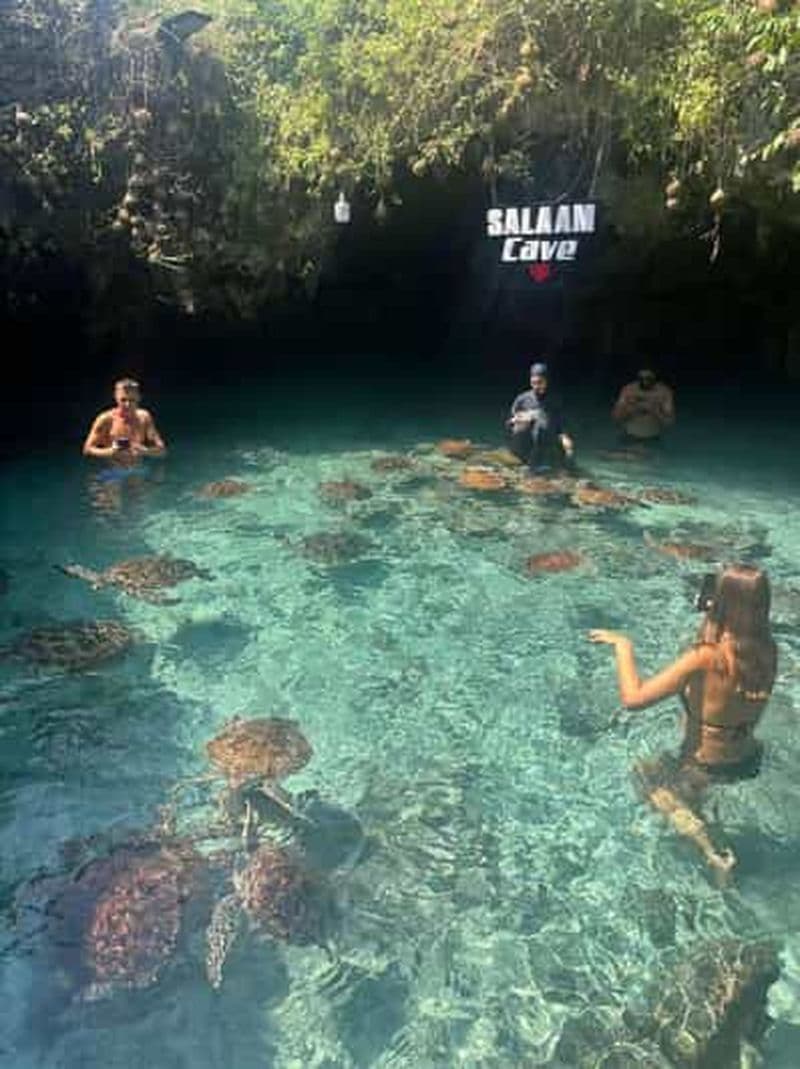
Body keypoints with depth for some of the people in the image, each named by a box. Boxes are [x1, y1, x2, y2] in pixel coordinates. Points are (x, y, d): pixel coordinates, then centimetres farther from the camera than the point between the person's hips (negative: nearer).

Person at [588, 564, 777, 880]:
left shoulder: (707, 657, -32)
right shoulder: (767, 649, -14)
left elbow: (633, 698, -32)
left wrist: (623, 646, -19)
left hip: (708, 768, -6)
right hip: (749, 761, 6)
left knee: (645, 773, 22)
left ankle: (711, 852, 11)